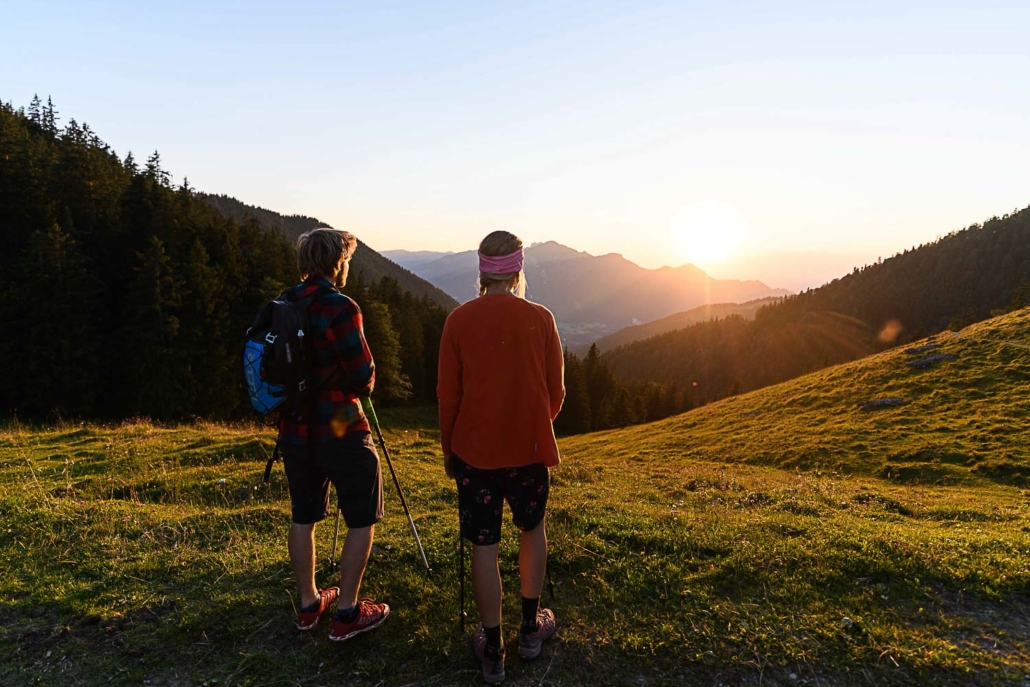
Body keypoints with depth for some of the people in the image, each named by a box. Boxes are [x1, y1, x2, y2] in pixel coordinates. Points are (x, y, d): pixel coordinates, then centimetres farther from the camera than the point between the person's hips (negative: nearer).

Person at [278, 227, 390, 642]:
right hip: (340, 432, -7)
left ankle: (309, 604, 33)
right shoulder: (340, 307, -18)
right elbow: (363, 377, -18)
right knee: (362, 520, 9)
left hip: (294, 431, 7)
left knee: (303, 517, 18)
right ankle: (347, 613, 16)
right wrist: (365, 382, 4)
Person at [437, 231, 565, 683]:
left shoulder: (459, 320, -7)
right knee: (532, 529, 23)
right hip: (529, 446, 1)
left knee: (484, 547, 10)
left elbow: (448, 394, -4)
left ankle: (492, 650, 23)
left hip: (474, 448, 0)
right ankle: (531, 628, 34)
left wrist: (448, 448, 10)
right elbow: (556, 391, 0)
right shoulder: (540, 319, -7)